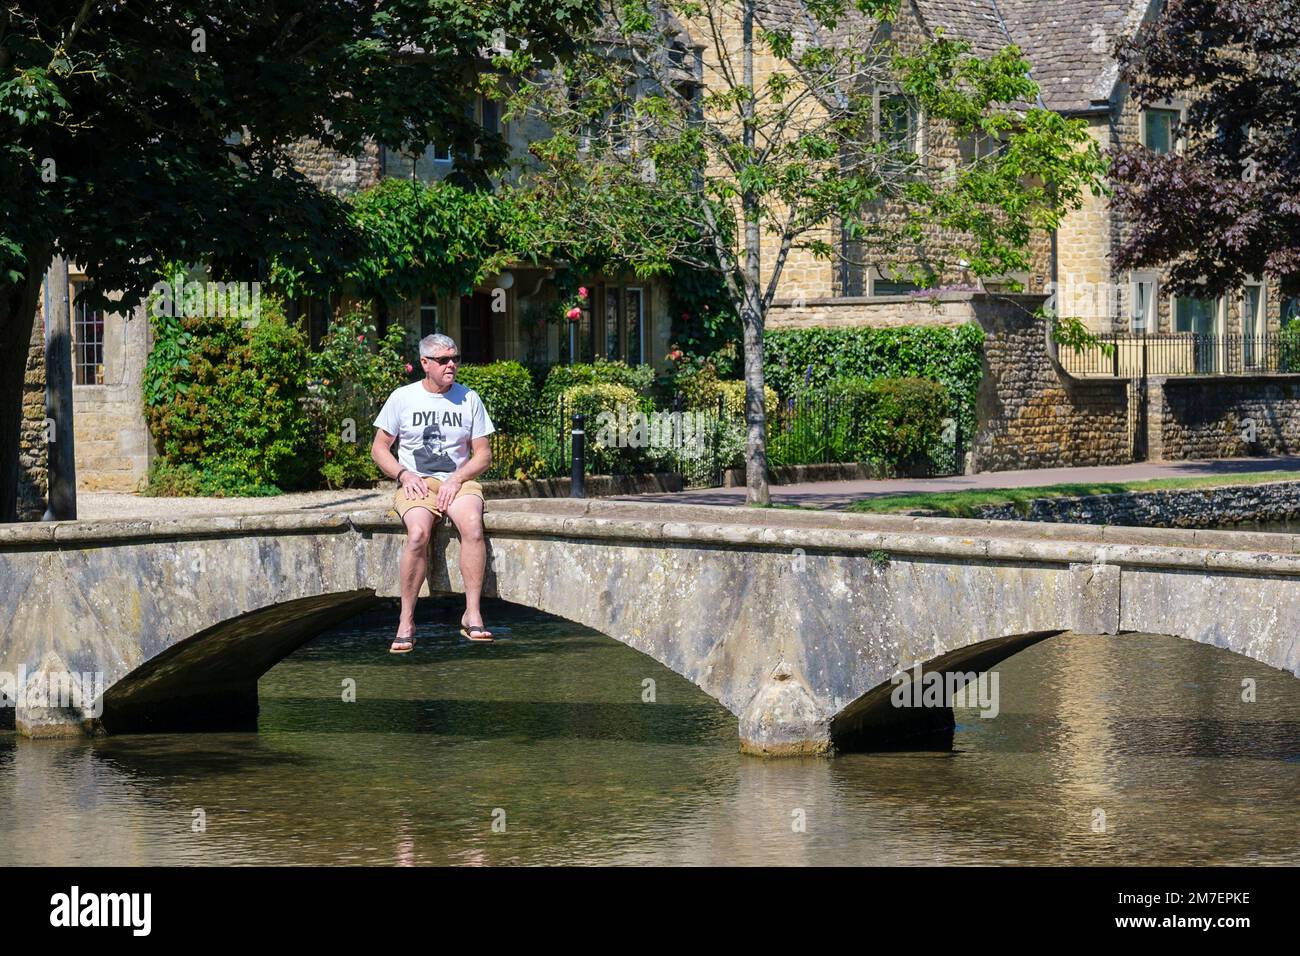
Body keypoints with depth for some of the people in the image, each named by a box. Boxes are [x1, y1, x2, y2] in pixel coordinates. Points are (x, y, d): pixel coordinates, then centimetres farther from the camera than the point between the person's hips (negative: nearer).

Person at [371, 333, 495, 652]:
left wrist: (457, 479, -9)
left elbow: (483, 455, 10)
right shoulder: (402, 398, 6)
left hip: (459, 480, 1)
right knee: (418, 533, -34)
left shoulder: (469, 398, 9)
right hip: (416, 483, -1)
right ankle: (407, 620, -26)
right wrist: (404, 475, -8)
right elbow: (379, 448, 10)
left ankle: (472, 614, -31)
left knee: (472, 524, -34)